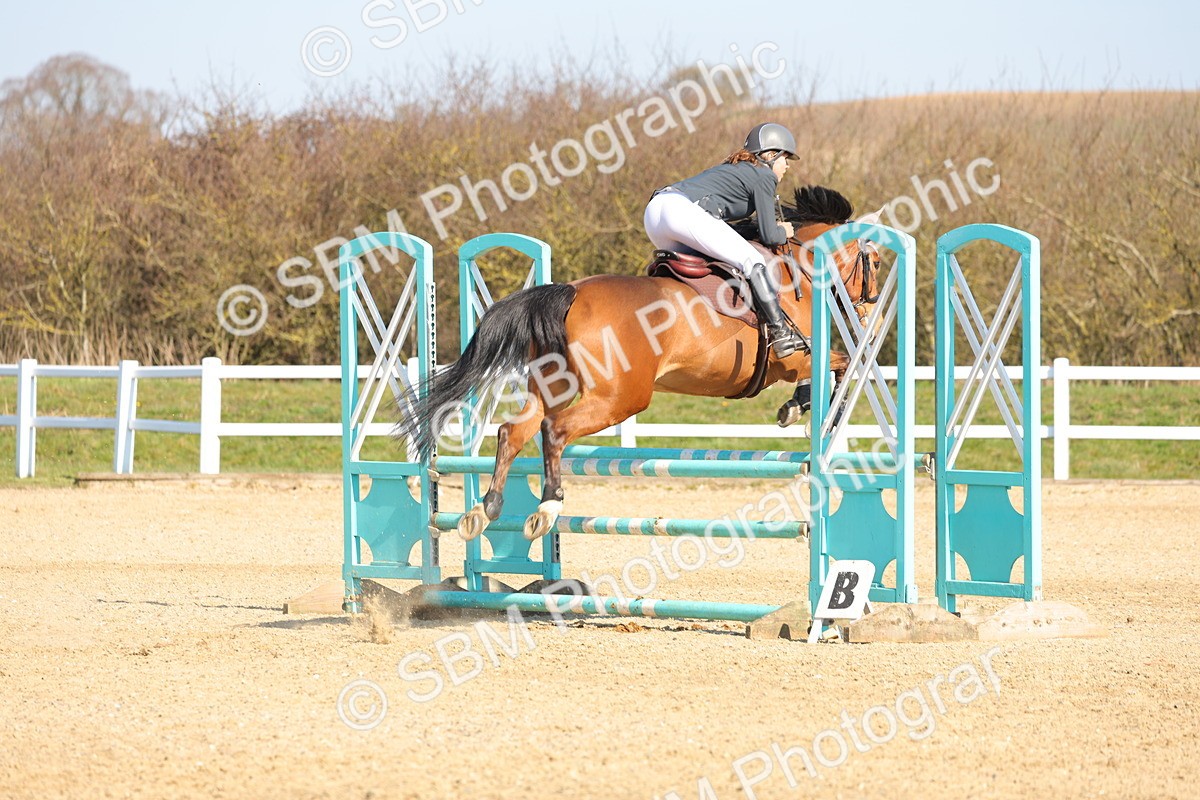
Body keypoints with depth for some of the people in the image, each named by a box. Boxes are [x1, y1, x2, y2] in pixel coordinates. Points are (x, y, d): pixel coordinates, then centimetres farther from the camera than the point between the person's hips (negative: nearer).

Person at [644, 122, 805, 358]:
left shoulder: (731, 168, 35)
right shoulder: (764, 176, 10)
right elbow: (769, 236, 5)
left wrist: (773, 228, 33)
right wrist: (784, 232, 27)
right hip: (685, 211, -9)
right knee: (752, 262, -6)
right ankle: (781, 334, -9)